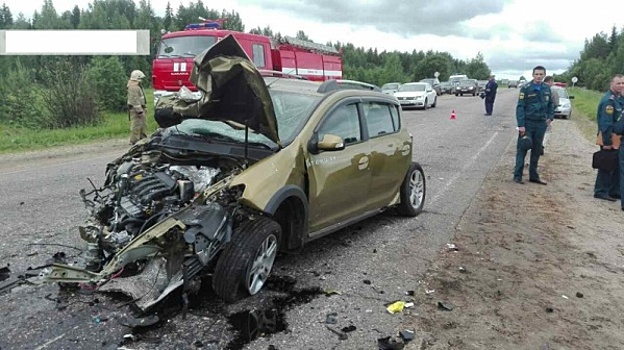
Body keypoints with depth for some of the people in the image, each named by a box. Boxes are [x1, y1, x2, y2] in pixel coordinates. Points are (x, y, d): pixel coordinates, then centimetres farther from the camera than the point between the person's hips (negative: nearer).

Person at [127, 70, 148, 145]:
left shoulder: (138, 86, 17)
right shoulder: (133, 87, -18)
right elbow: (135, 100, -23)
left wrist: (144, 108, 23)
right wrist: (139, 111, -24)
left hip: (140, 108, 11)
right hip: (136, 109, -11)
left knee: (143, 124, 17)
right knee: (136, 125, -8)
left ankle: (143, 138, 26)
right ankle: (134, 141, -4)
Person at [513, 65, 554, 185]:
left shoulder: (547, 88, 7)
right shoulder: (526, 88, -9)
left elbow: (551, 104, 19)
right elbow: (520, 107, -11)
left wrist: (550, 117, 5)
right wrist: (521, 125, -17)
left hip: (541, 124, 5)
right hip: (527, 123, -5)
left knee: (537, 150, 11)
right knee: (522, 149, -2)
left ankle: (533, 175, 20)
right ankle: (517, 175, 4)